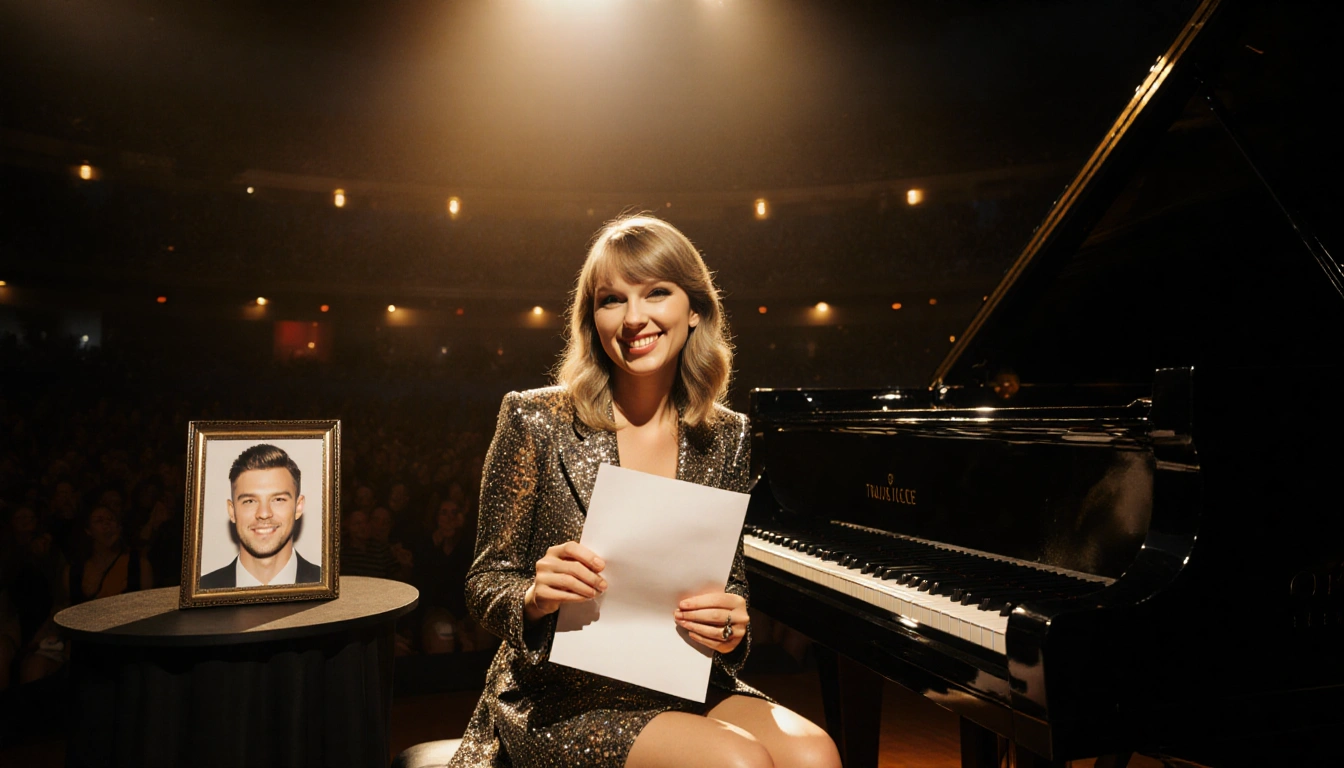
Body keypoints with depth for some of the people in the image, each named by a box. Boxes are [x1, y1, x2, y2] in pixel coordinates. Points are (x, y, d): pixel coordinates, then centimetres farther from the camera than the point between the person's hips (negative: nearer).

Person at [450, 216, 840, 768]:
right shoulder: (535, 421, -7)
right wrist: (536, 597, -25)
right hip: (562, 698, -3)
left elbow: (730, 580, 11)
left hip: (682, 688, 4)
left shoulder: (725, 437, 3)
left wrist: (732, 626, -11)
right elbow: (486, 584, -3)